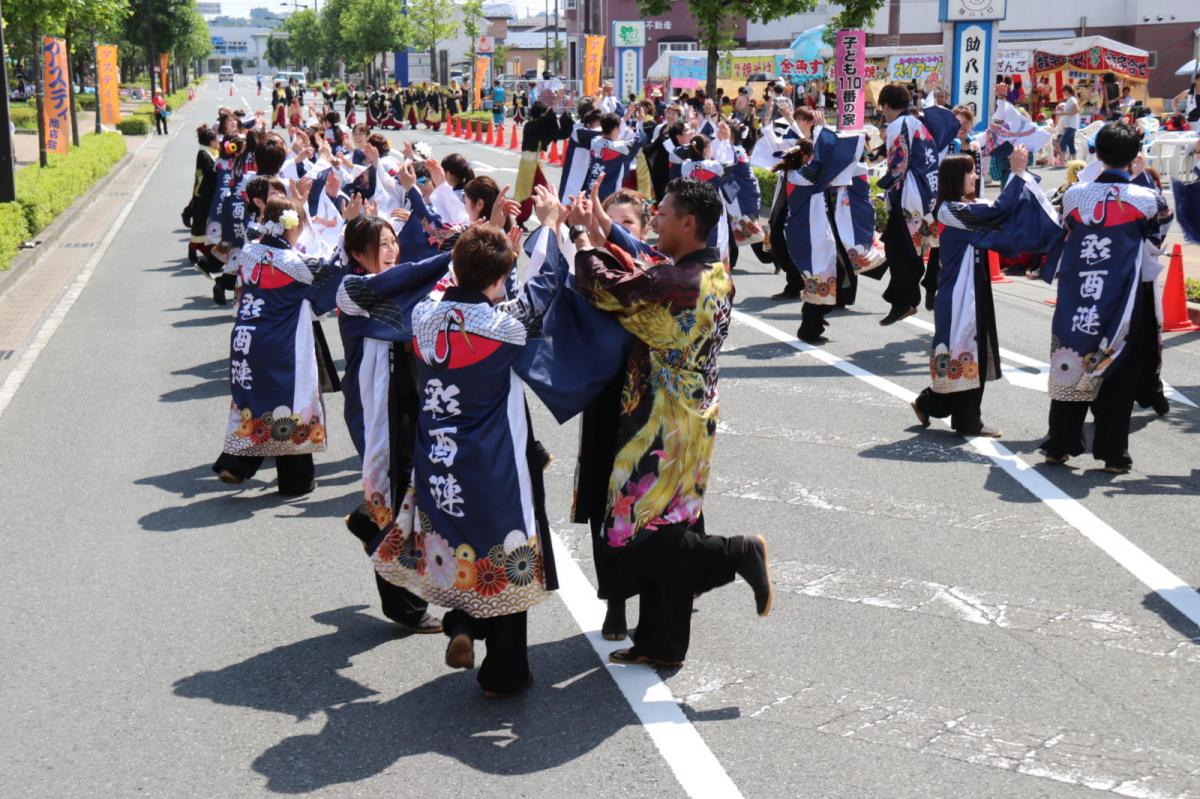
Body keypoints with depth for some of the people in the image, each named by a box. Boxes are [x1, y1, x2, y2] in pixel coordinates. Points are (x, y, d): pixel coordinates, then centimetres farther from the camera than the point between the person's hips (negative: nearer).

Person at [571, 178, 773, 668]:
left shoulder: (676, 281, -23)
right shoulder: (716, 275, 6)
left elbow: (602, 287, -20)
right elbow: (638, 282, 14)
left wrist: (581, 233, -5)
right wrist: (600, 235, 11)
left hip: (663, 427, -9)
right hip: (693, 422, 9)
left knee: (631, 540, -1)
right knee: (665, 531, 16)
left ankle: (738, 554, 0)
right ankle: (662, 643, 25)